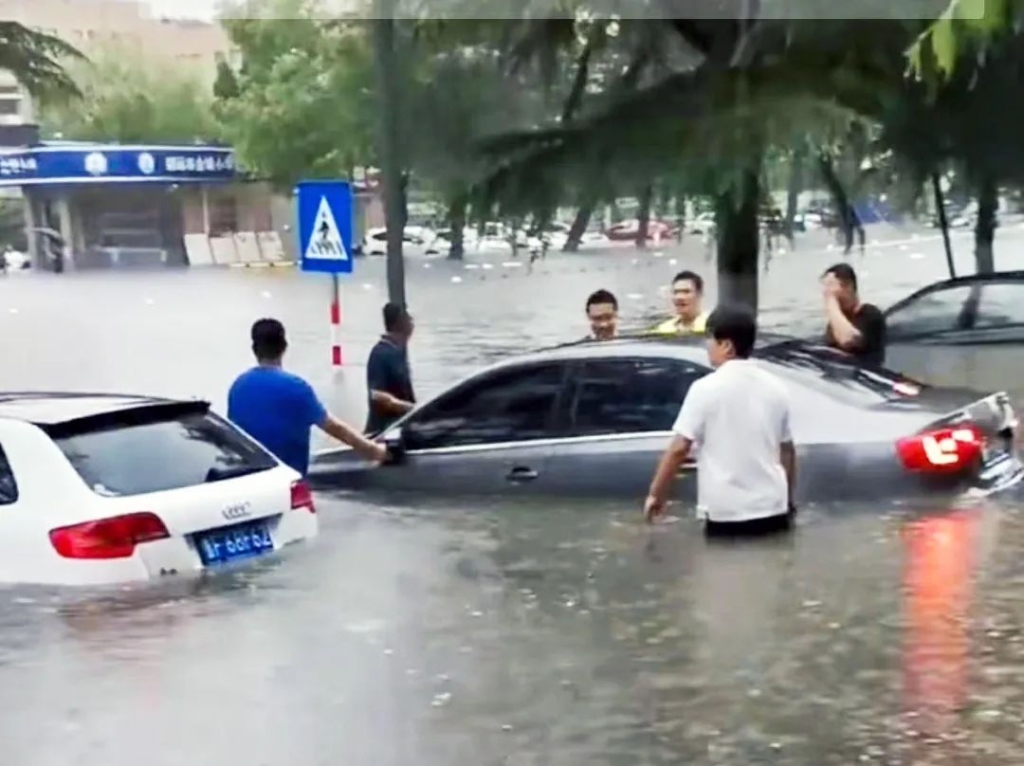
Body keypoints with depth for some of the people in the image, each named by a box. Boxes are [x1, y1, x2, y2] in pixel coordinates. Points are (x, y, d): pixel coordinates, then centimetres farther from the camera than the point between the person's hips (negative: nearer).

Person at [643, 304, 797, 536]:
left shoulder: (706, 388, -9)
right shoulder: (775, 388, 8)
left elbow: (679, 449, -10)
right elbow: (787, 450, 15)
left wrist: (656, 494, 1)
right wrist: (789, 501, 27)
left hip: (726, 513, -5)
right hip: (772, 509, 5)